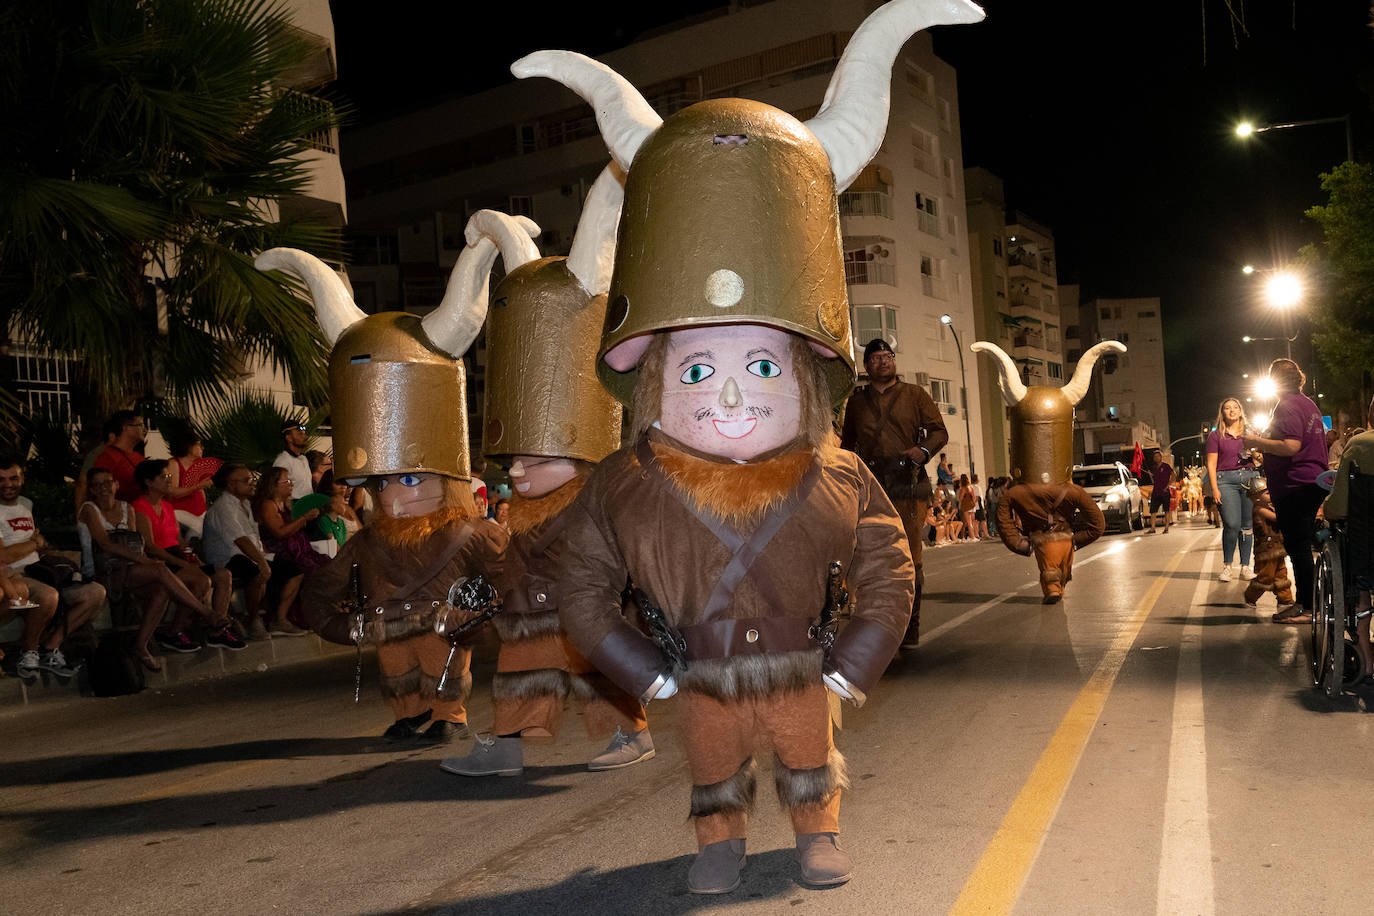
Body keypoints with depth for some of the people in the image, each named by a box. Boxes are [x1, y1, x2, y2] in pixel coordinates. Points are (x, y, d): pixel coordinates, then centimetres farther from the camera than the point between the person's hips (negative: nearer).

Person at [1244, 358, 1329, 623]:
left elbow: (1291, 447, -25)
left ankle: (1306, 606, -3)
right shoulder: (1308, 404, 16)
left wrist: (1257, 442, -15)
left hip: (1294, 485, -10)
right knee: (1302, 544, 14)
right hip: (1313, 484, 10)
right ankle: (1305, 601, 19)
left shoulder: (1287, 406, -14)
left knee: (1297, 546, -6)